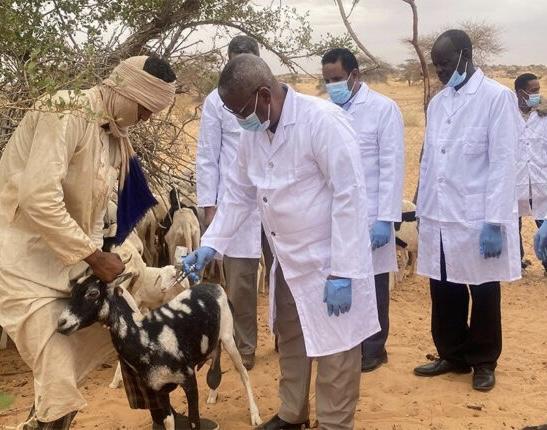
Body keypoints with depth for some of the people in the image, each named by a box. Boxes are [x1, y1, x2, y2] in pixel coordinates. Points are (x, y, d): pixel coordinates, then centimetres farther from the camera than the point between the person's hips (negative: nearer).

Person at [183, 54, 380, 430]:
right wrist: (211, 244, 4)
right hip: (287, 260, 8)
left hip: (329, 261, -8)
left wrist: (342, 272, -22)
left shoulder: (323, 121, -23)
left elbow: (350, 196, -23)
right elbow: (239, 193, 12)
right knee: (290, 338, 21)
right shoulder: (252, 133, 1)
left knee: (334, 350, 5)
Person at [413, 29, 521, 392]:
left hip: (477, 221, -5)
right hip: (438, 220, 5)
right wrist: (423, 212, 11)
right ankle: (453, 356, 29)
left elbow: (503, 164, -12)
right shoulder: (437, 103, 11)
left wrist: (495, 222, -16)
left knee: (484, 297, 9)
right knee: (445, 296, 12)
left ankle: (484, 362, 25)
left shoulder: (497, 97, -7)